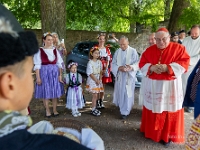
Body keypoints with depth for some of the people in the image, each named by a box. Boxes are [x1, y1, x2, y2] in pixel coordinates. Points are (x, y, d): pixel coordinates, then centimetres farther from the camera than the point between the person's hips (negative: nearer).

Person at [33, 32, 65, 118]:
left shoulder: (55, 50, 6)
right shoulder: (40, 51, -4)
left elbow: (59, 64, 6)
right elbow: (37, 65, -6)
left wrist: (60, 75, -1)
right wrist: (38, 77, -11)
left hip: (55, 73, 3)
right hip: (44, 73, -3)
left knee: (55, 92, 6)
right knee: (45, 92, 3)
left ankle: (55, 110, 21)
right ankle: (47, 111, 20)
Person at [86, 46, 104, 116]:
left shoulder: (99, 62, 6)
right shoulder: (90, 63, -13)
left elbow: (100, 72, 8)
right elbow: (90, 74, -14)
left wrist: (100, 80, -5)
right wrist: (96, 80, -14)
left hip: (98, 80, 6)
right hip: (92, 81, -6)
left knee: (96, 95, 10)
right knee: (95, 95, -5)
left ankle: (94, 108, 21)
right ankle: (93, 110, 5)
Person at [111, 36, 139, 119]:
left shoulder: (133, 51, -7)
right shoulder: (117, 52, 5)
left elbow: (137, 63, -8)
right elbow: (113, 63, 3)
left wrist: (131, 68, -28)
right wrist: (119, 68, -17)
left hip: (129, 76, -3)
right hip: (119, 75, 4)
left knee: (127, 93, -1)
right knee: (119, 92, 15)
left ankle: (125, 111, 10)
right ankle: (120, 105, 40)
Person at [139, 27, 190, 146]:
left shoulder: (179, 48, -4)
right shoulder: (149, 50, 5)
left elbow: (184, 64, -11)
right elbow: (142, 64, 3)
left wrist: (168, 68, -25)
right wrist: (152, 67, -18)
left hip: (170, 86, -2)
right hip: (152, 85, 3)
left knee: (169, 111, 7)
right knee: (152, 110, 13)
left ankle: (167, 135, 26)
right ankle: (151, 131, 33)